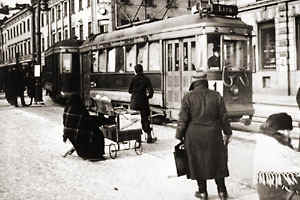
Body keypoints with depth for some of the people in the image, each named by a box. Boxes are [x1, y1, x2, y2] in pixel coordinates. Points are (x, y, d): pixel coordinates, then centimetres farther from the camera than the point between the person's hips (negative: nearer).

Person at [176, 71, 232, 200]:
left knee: (198, 162, 12)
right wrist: (227, 133, 14)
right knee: (217, 162, 15)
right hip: (213, 135, 2)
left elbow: (182, 120, -8)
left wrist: (179, 136, 3)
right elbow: (223, 117, 2)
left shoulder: (188, 97, -9)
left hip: (194, 136, -2)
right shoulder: (216, 96, -2)